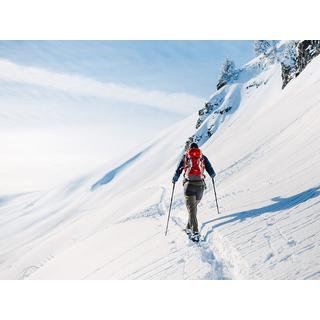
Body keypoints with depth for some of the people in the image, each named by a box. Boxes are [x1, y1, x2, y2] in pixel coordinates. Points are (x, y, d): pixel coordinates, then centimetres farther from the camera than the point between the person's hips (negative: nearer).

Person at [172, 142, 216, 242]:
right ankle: (189, 228, 25)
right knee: (194, 206, 19)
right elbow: (212, 173, 9)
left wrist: (174, 180, 25)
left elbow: (178, 171, 8)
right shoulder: (203, 157, 12)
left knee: (191, 208, -4)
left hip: (189, 184, -1)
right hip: (200, 185, 2)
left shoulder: (185, 157, 11)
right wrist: (212, 175, 32)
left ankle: (195, 232, -16)